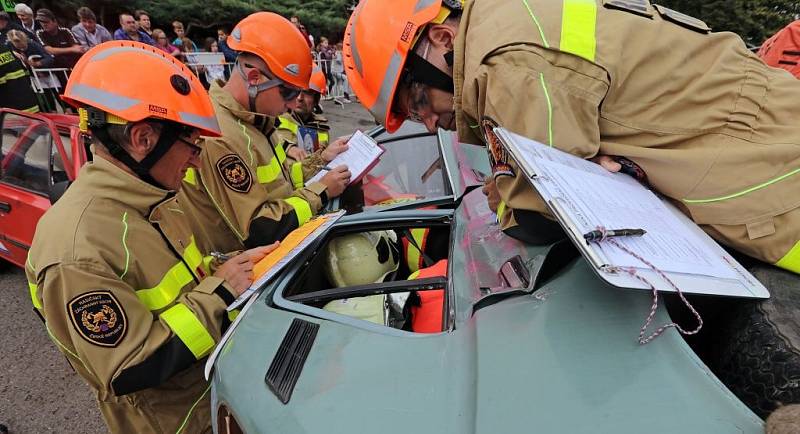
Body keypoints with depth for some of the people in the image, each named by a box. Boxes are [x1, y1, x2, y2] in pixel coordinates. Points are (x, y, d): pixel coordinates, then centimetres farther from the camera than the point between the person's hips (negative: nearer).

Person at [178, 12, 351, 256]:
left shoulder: (250, 119, 5)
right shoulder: (218, 138, -23)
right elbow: (258, 231, -23)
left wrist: (321, 161, 5)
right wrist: (320, 192, -15)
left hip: (276, 250, 8)